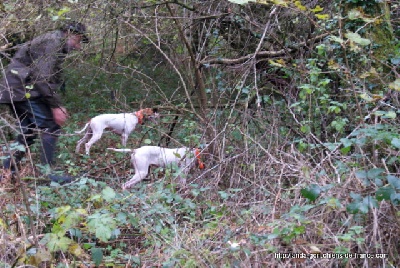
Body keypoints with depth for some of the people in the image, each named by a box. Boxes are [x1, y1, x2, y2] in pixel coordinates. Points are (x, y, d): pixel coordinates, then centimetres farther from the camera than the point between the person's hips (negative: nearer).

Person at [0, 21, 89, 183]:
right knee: (50, 127, -10)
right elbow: (42, 77, -22)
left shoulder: (57, 46, 22)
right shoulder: (53, 42, -11)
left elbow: (52, 80, 22)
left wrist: (56, 105, 15)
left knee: (29, 132, 16)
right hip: (23, 89, -11)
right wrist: (55, 106, -20)